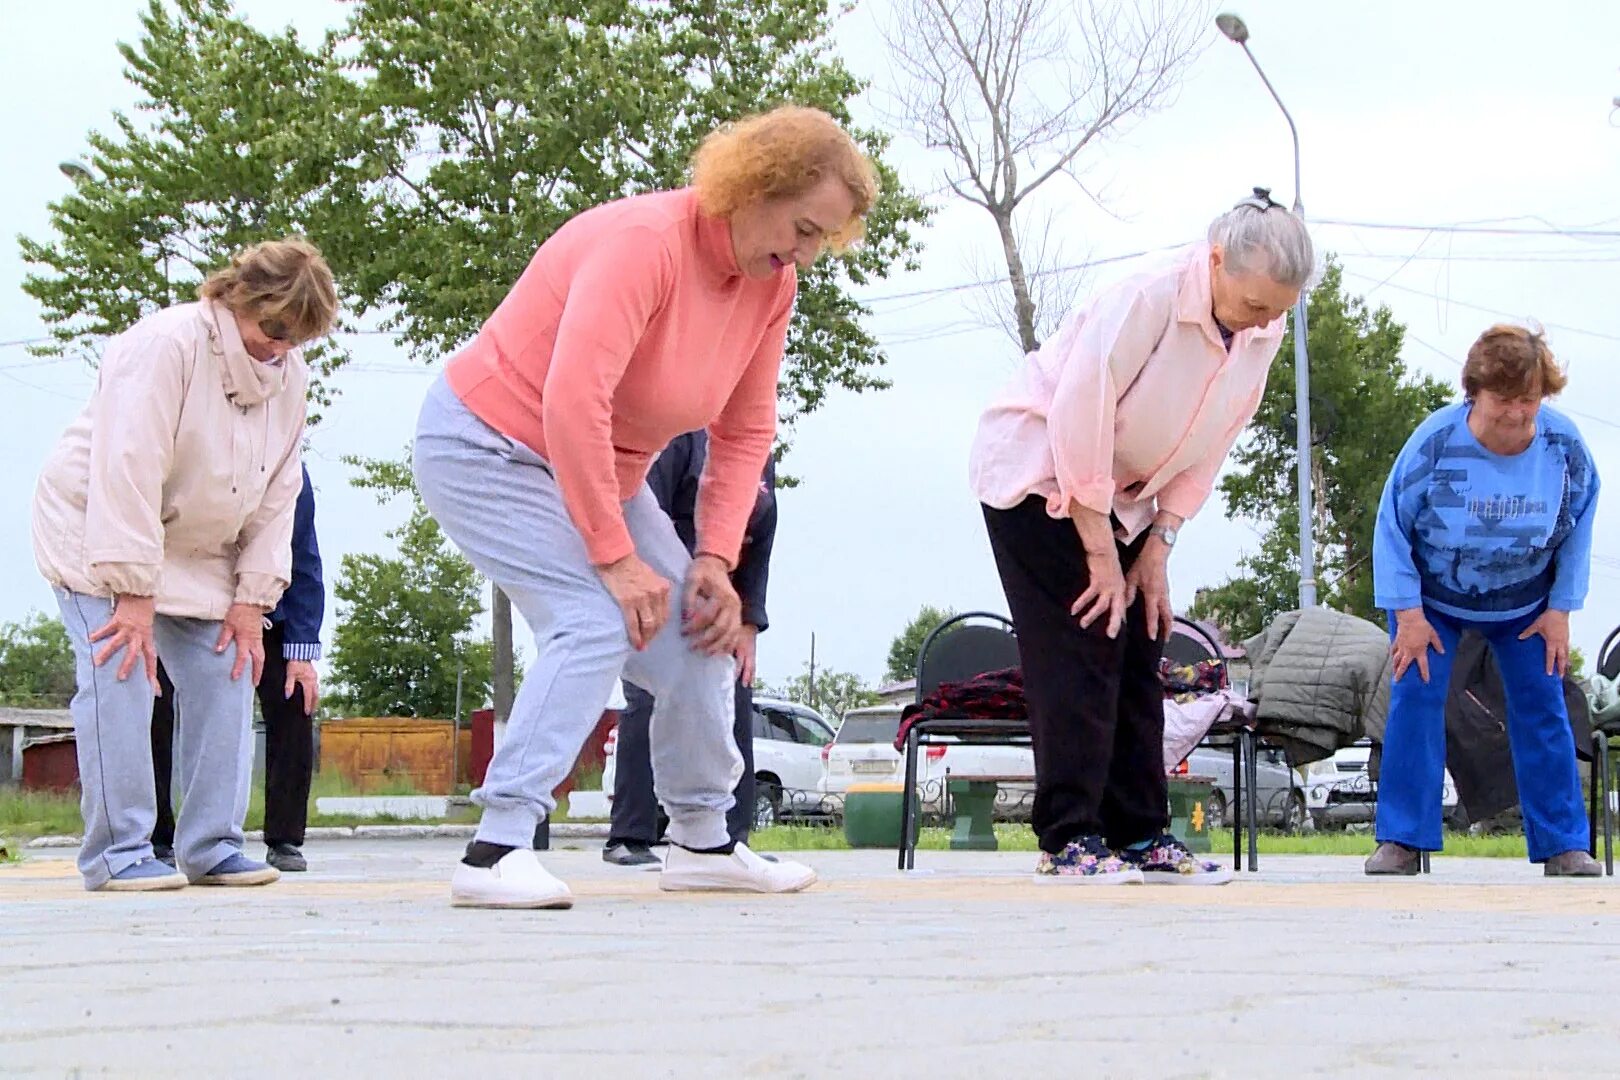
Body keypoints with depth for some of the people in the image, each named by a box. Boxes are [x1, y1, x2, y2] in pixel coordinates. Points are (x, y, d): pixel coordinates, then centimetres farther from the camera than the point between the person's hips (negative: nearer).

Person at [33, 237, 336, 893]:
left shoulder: (290, 374, -2)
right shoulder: (167, 345, -25)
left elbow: (277, 496, 3)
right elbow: (128, 475, -29)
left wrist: (252, 598, -4)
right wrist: (134, 595, -31)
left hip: (195, 552, 7)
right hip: (97, 528, -7)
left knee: (226, 680, -2)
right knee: (120, 678, -18)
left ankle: (211, 848, 5)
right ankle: (118, 851, -12)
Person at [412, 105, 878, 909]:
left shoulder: (771, 286, -2)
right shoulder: (644, 241, -28)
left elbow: (745, 434, 3)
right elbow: (573, 400, -35)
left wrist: (716, 558, -10)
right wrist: (616, 557, -31)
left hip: (603, 472, 9)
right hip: (486, 448, -9)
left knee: (699, 629, 6)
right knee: (597, 624, -26)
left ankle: (702, 841, 23)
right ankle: (497, 851, -28)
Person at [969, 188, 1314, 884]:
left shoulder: (1263, 334, -7)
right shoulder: (1150, 297, -29)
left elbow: (1207, 452, 1)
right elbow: (1078, 419, -28)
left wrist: (1157, 549, -4)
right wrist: (1100, 555, -22)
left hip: (1120, 496, 7)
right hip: (1039, 473, -7)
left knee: (1138, 655, 3)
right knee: (1078, 652, -14)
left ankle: (1140, 835, 7)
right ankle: (1067, 839, -13)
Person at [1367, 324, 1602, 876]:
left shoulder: (1565, 444, -19)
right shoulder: (1436, 441, -26)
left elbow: (1577, 530, -3)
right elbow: (1393, 526, -16)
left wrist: (1559, 609, -5)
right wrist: (1408, 614, -18)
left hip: (1525, 604, 2)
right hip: (1432, 597, -2)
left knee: (1542, 708, -1)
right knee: (1415, 698, -14)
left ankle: (1564, 846, 6)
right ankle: (1401, 842, -9)